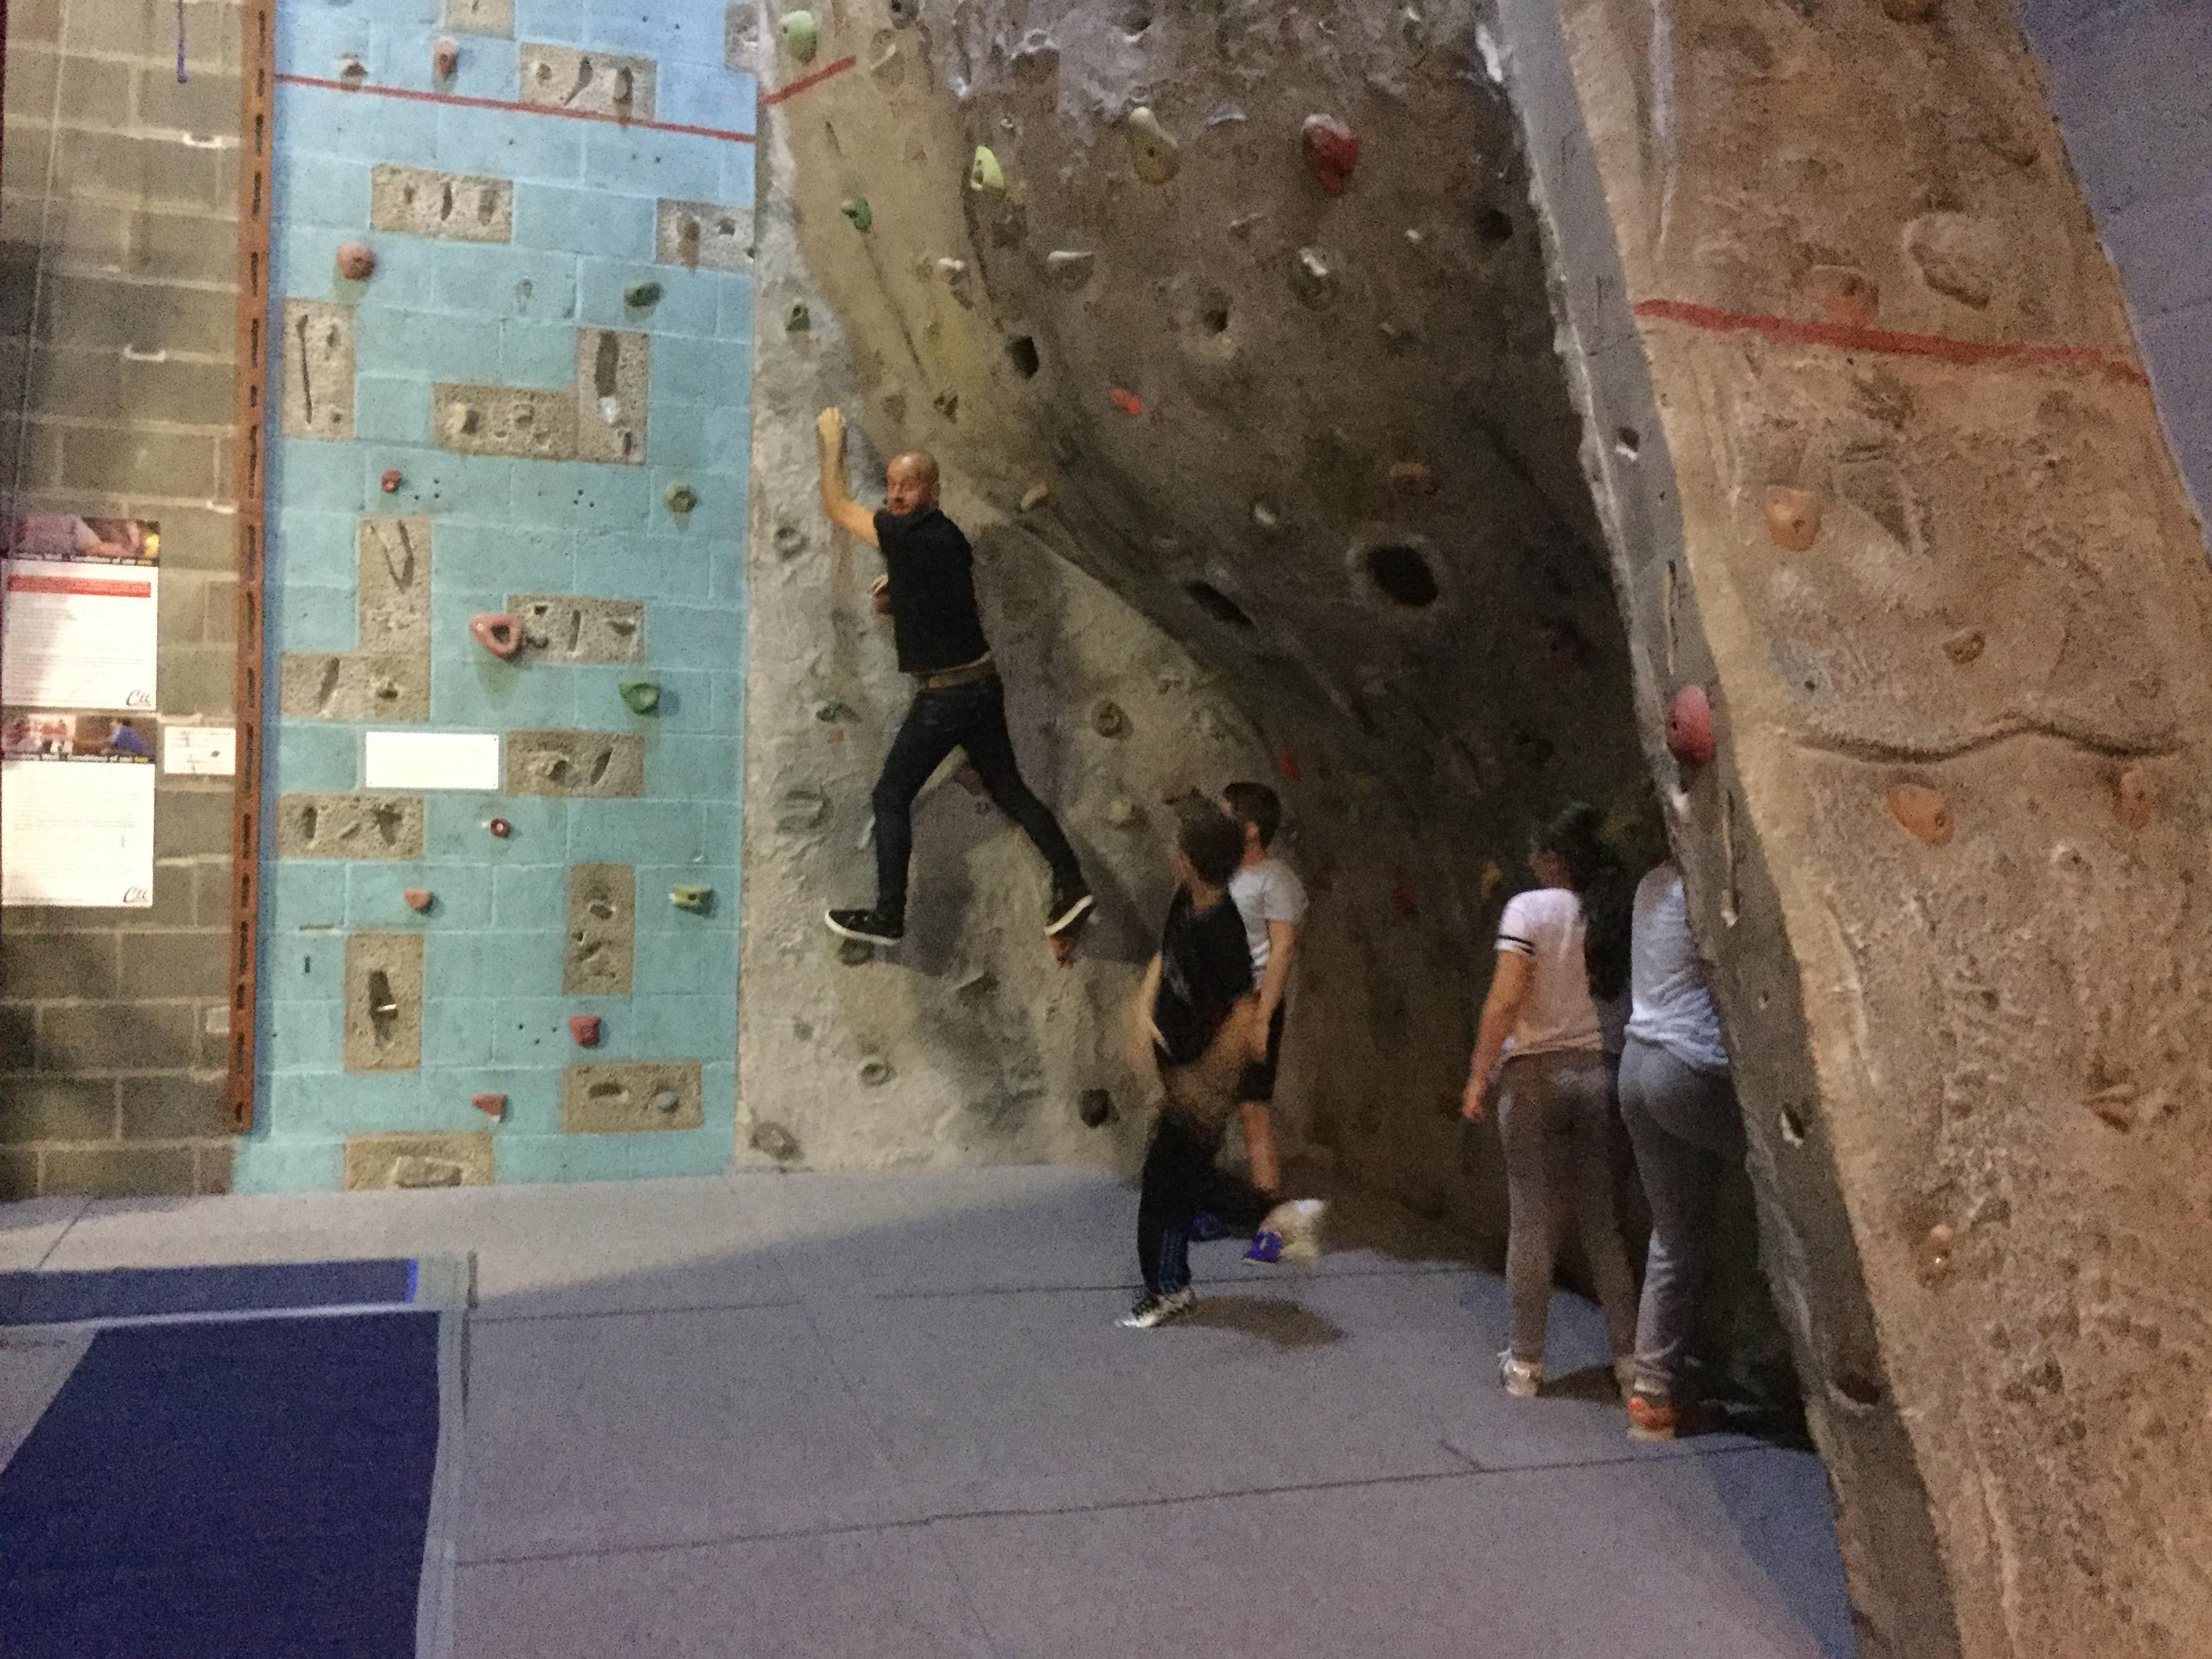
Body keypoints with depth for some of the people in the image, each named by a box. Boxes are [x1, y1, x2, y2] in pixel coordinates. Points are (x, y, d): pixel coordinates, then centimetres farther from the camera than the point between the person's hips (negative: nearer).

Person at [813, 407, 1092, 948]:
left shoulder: (905, 536, -16)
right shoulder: (950, 537, 9)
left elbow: (835, 506, -4)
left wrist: (832, 441, 9)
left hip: (944, 695, -8)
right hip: (982, 683, 9)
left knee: (891, 798, 1)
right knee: (1009, 789, 14)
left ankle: (887, 917, 5)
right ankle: (1071, 885, 12)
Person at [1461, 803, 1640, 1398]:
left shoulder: (1530, 908, -8)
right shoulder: (1610, 917, 5)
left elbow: (1507, 999, -14)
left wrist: (1478, 1076, -8)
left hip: (1536, 1072, -4)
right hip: (1598, 1070, 4)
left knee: (1534, 1221, 3)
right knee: (1603, 1220, 12)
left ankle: (1526, 1362, 11)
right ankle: (1629, 1355, 16)